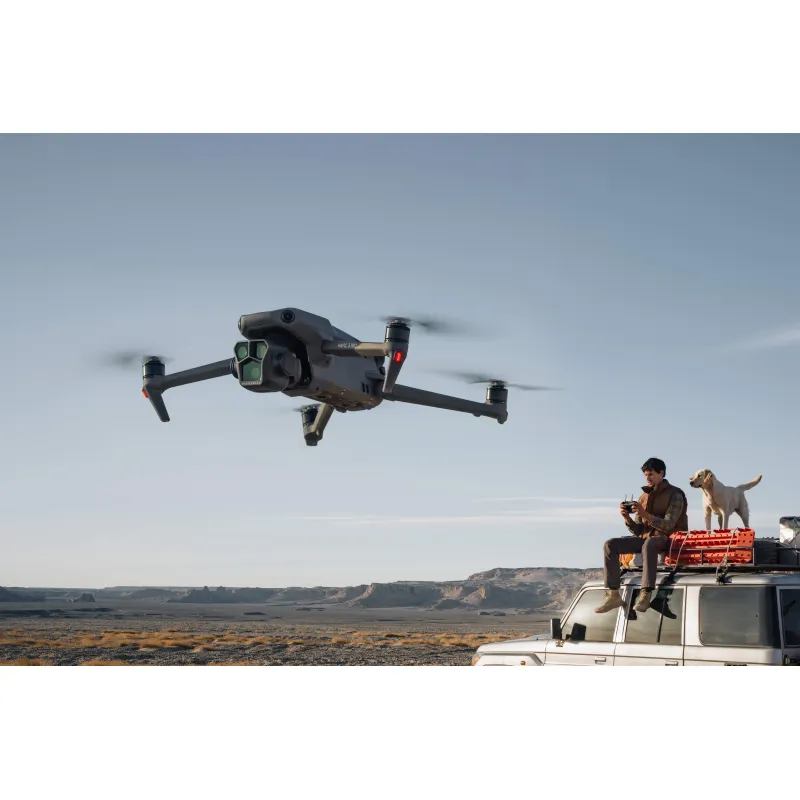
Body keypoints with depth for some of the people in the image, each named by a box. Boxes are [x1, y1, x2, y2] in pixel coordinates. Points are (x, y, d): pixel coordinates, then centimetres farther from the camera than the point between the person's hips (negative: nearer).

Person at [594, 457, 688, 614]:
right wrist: (627, 518, -11)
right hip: (645, 537, 6)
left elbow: (668, 525, -16)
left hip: (667, 538, -6)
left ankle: (646, 594, -47)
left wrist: (645, 514, -28)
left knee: (648, 544, -41)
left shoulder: (674, 495, -4)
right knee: (611, 545, -14)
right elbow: (638, 530, 10)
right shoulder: (644, 497, 13)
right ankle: (613, 594, -22)